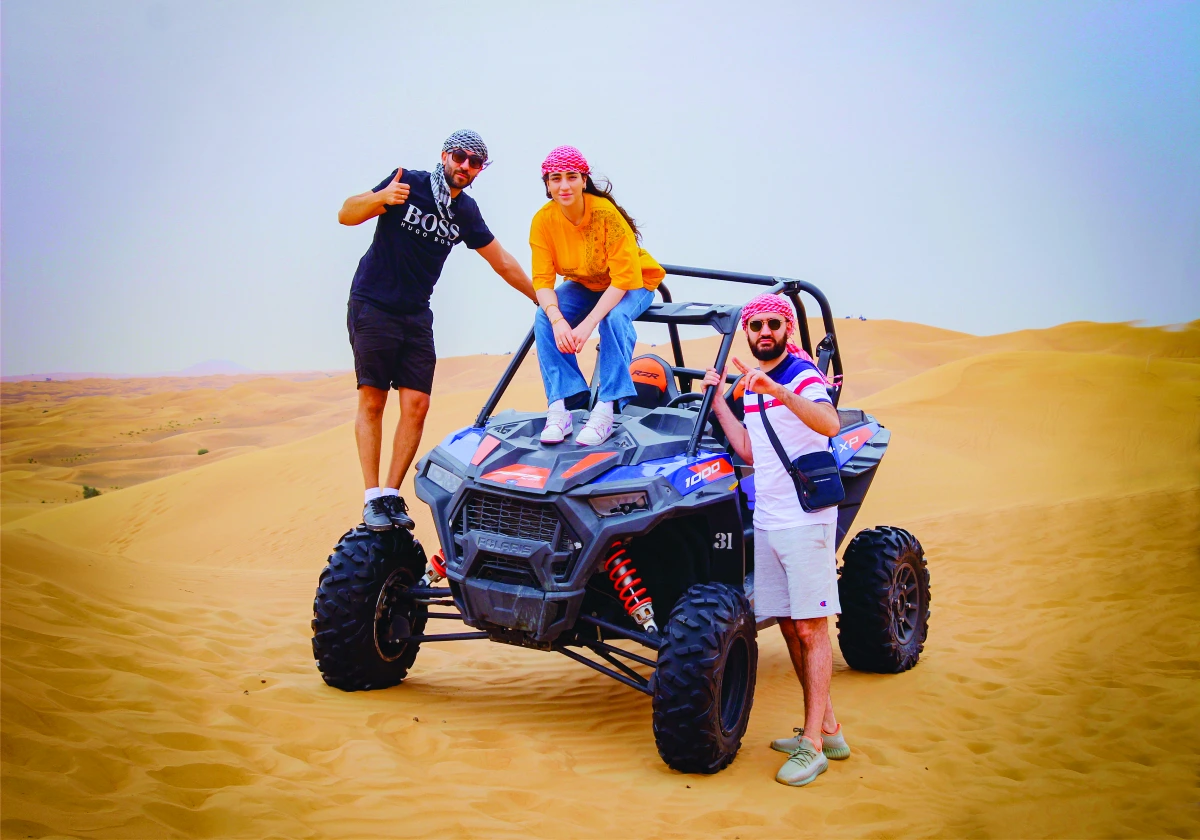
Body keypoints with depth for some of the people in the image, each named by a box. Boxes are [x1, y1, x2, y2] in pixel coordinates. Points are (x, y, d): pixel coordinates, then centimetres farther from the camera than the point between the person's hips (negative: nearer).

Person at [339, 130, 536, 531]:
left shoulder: (466, 211, 6)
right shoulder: (410, 183, -7)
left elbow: (502, 262, 16)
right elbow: (346, 215, -11)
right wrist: (381, 198, -30)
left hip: (416, 314, 4)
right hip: (372, 305, -4)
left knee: (416, 405, -5)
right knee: (372, 401, -6)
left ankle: (392, 494, 4)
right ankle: (372, 499, -1)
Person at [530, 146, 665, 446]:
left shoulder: (605, 212, -29)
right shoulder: (543, 221, -17)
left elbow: (624, 278, -30)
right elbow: (542, 279, -17)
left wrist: (588, 323, -40)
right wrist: (557, 319, -38)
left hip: (632, 285, -4)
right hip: (583, 286, 4)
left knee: (614, 317, -36)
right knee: (543, 317, -23)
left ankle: (606, 410, -30)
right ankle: (559, 408, -24)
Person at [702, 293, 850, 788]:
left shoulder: (804, 375, -9)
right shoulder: (750, 387, 15)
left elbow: (831, 424, -29)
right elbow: (748, 451, 13)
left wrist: (778, 392, -43)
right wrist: (717, 401, 13)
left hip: (806, 519, -8)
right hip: (766, 520, 8)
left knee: (812, 628, -5)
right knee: (789, 626, 11)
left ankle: (813, 744, -2)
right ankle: (827, 727, 22)